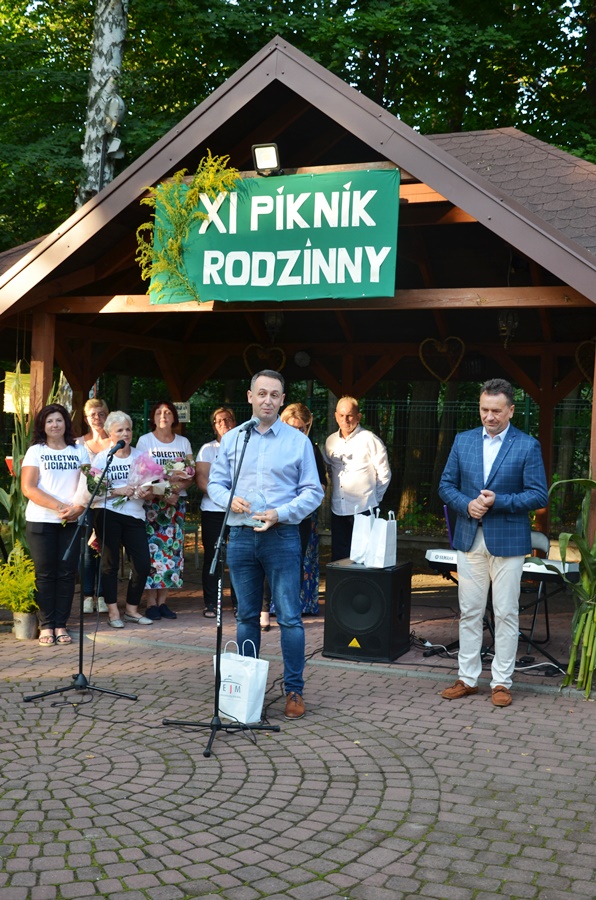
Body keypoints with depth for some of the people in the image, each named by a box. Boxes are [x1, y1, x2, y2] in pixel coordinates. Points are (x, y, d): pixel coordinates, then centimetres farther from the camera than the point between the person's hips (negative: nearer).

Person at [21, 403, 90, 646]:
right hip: (41, 522, -2)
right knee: (45, 574, 1)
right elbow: (28, 488, -7)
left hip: (72, 522, 2)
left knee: (67, 573, 2)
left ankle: (61, 625, 8)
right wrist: (60, 506, -16)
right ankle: (46, 626, 6)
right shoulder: (35, 451, 4)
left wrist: (78, 508, -13)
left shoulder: (79, 451, 11)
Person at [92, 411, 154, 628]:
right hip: (107, 515, -3)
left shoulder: (140, 456, 12)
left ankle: (132, 610, 12)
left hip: (134, 515, 3)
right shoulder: (102, 457, 3)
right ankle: (113, 611, 9)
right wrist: (117, 491, -17)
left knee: (143, 564, -4)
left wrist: (146, 494, -9)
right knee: (110, 563, -1)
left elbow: (150, 493, 13)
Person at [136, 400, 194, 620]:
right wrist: (167, 479, -19)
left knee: (172, 549, 1)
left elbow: (190, 476, 7)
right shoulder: (145, 441, 2)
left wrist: (177, 487, -14)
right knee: (152, 549, -8)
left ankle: (163, 601, 8)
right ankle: (151, 603, -3)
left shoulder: (184, 442, 12)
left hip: (177, 501, 4)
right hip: (152, 501, -3)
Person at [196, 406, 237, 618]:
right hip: (213, 511, -1)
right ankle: (211, 604, 8)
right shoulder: (208, 449, 9)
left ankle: (239, 602, 9)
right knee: (212, 557, 1)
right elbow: (201, 480, -2)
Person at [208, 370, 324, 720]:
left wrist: (280, 514, -14)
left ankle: (294, 690, 6)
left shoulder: (298, 441, 1)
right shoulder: (232, 438, 9)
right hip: (241, 537, 3)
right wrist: (230, 500, -10)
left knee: (290, 616, -4)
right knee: (247, 615, 11)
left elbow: (313, 492, 0)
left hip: (282, 537, -3)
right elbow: (215, 481, 12)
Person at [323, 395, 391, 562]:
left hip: (364, 510, -5)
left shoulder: (370, 440, -7)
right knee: (339, 558, 10)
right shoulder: (331, 441, 9)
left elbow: (384, 475, -3)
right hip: (338, 509, 5)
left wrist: (373, 498, 1)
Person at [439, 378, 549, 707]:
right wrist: (467, 504, -11)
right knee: (469, 612, 9)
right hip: (470, 540, 3)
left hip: (508, 541, -3)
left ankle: (502, 682, 14)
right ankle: (467, 678, 19)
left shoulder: (527, 446, -4)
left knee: (506, 614, 4)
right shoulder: (463, 441, 7)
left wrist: (497, 501, -18)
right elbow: (446, 485, 9)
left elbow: (539, 495, -7)